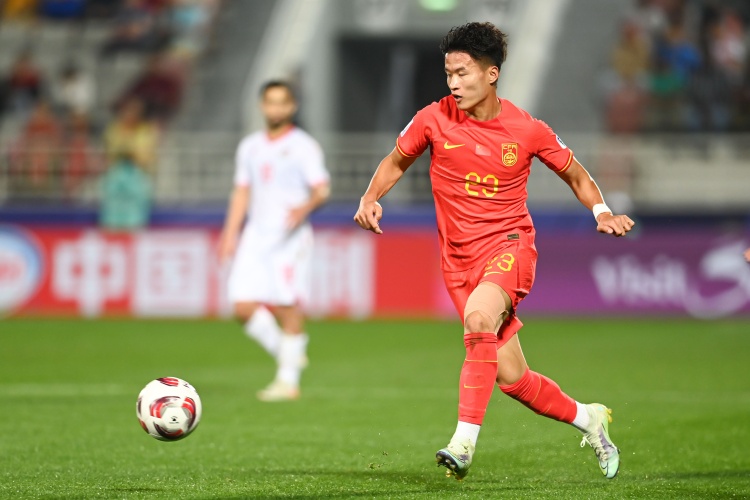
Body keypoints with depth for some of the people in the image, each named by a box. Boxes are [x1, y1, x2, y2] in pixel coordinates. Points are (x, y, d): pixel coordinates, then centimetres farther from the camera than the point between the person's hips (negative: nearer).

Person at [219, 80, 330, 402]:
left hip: (290, 236, -5)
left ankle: (288, 380, 0)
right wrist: (230, 234, 14)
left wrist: (305, 208, -28)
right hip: (256, 235, 5)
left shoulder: (304, 147, -1)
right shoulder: (249, 147, 16)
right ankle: (286, 355, 14)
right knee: (243, 306, -6)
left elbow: (321, 191, -7)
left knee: (288, 306, -8)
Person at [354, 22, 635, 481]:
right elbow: (397, 161, 14)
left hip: (510, 242, -3)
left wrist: (602, 212, -7)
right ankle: (586, 418, 29)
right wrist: (372, 197, -5)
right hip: (460, 258, 3)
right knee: (510, 377, 1)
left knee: (478, 314, -35)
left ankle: (465, 442, -36)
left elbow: (575, 175, 10)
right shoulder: (434, 120, -3)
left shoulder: (528, 130, -5)